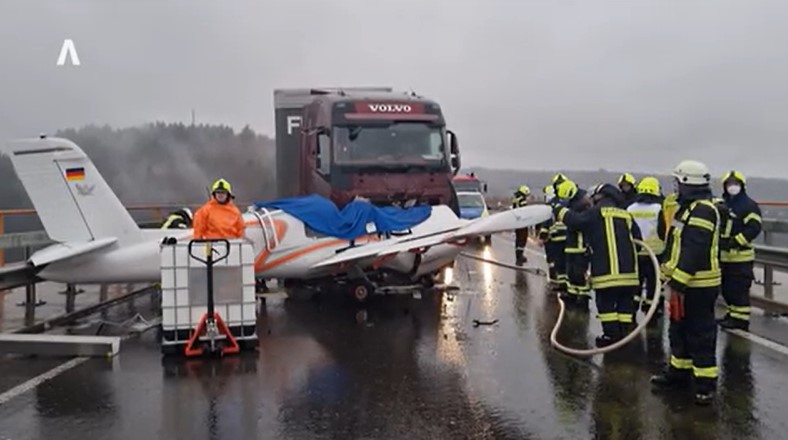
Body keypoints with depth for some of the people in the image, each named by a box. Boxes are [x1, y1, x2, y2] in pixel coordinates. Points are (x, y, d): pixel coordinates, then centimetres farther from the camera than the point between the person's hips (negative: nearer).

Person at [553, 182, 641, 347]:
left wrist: (559, 210, 9)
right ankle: (625, 332, 17)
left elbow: (575, 220, -6)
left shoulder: (597, 211, -1)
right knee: (625, 302, 14)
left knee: (606, 303, 3)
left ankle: (611, 334, 5)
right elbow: (637, 239, 18)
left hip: (607, 269, -6)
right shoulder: (626, 215, 16)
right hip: (629, 269, 6)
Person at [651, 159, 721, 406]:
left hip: (698, 286, -11)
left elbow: (694, 251, -26)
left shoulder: (703, 210, -19)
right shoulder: (689, 207, 15)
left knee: (700, 334, -3)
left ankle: (706, 382, 5)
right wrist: (674, 279, 22)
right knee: (679, 330, 19)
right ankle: (679, 371, 31)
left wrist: (678, 282, -26)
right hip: (684, 283, 11)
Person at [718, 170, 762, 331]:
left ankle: (741, 318, 0)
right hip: (724, 256, 7)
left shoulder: (750, 205, -7)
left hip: (741, 256, -7)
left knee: (738, 289, -7)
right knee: (727, 288, 15)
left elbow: (754, 228, -16)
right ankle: (733, 314, 28)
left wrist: (735, 242, -22)